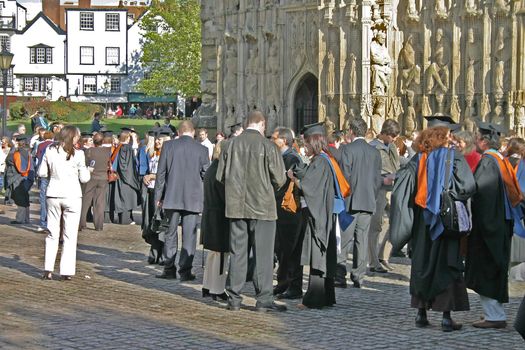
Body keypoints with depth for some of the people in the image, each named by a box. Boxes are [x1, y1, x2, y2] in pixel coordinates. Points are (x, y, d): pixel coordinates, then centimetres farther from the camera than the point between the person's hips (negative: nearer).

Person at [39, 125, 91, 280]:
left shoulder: (50, 151, -1)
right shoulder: (77, 154, -10)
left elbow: (41, 173, 4)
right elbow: (84, 178, -5)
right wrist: (86, 170, 14)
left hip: (53, 195, 3)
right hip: (72, 196, -3)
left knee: (52, 234, 13)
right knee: (70, 235, 4)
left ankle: (48, 270, 8)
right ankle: (67, 271, 2)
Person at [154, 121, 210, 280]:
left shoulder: (168, 146, -1)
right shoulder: (202, 150, -3)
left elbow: (161, 173, 1)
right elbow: (206, 175, 0)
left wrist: (158, 196, 8)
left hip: (172, 198, 1)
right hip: (193, 199, -1)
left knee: (170, 233, 11)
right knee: (189, 235, 3)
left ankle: (169, 269, 12)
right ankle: (185, 270, 1)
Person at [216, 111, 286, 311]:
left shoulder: (232, 144, 0)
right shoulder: (267, 146, -10)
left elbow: (220, 176, 4)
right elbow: (279, 178, -8)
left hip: (236, 205, 4)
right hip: (262, 205, -4)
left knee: (237, 253, 10)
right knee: (263, 254, 2)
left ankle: (234, 298, 12)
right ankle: (264, 299, 2)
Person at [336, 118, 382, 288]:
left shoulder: (347, 149, -8)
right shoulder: (374, 152, 7)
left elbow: (345, 175, -11)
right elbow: (378, 179, 7)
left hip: (350, 201, -4)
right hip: (368, 201, 5)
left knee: (342, 240, -1)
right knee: (362, 239, 7)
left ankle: (340, 277, -4)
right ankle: (358, 277, 7)